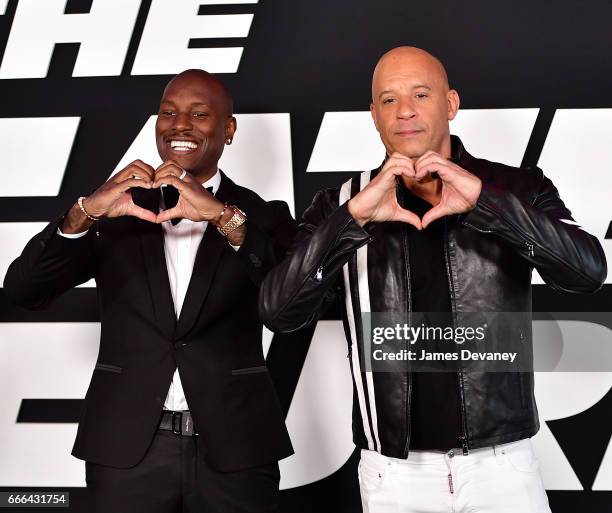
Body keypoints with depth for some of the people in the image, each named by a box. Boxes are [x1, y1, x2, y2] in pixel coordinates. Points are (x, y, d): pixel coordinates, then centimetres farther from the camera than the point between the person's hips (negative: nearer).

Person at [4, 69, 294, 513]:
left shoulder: (262, 217, 2)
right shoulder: (114, 212, 4)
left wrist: (223, 216, -27)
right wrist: (85, 212, -22)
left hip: (234, 448, 0)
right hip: (127, 448, 1)